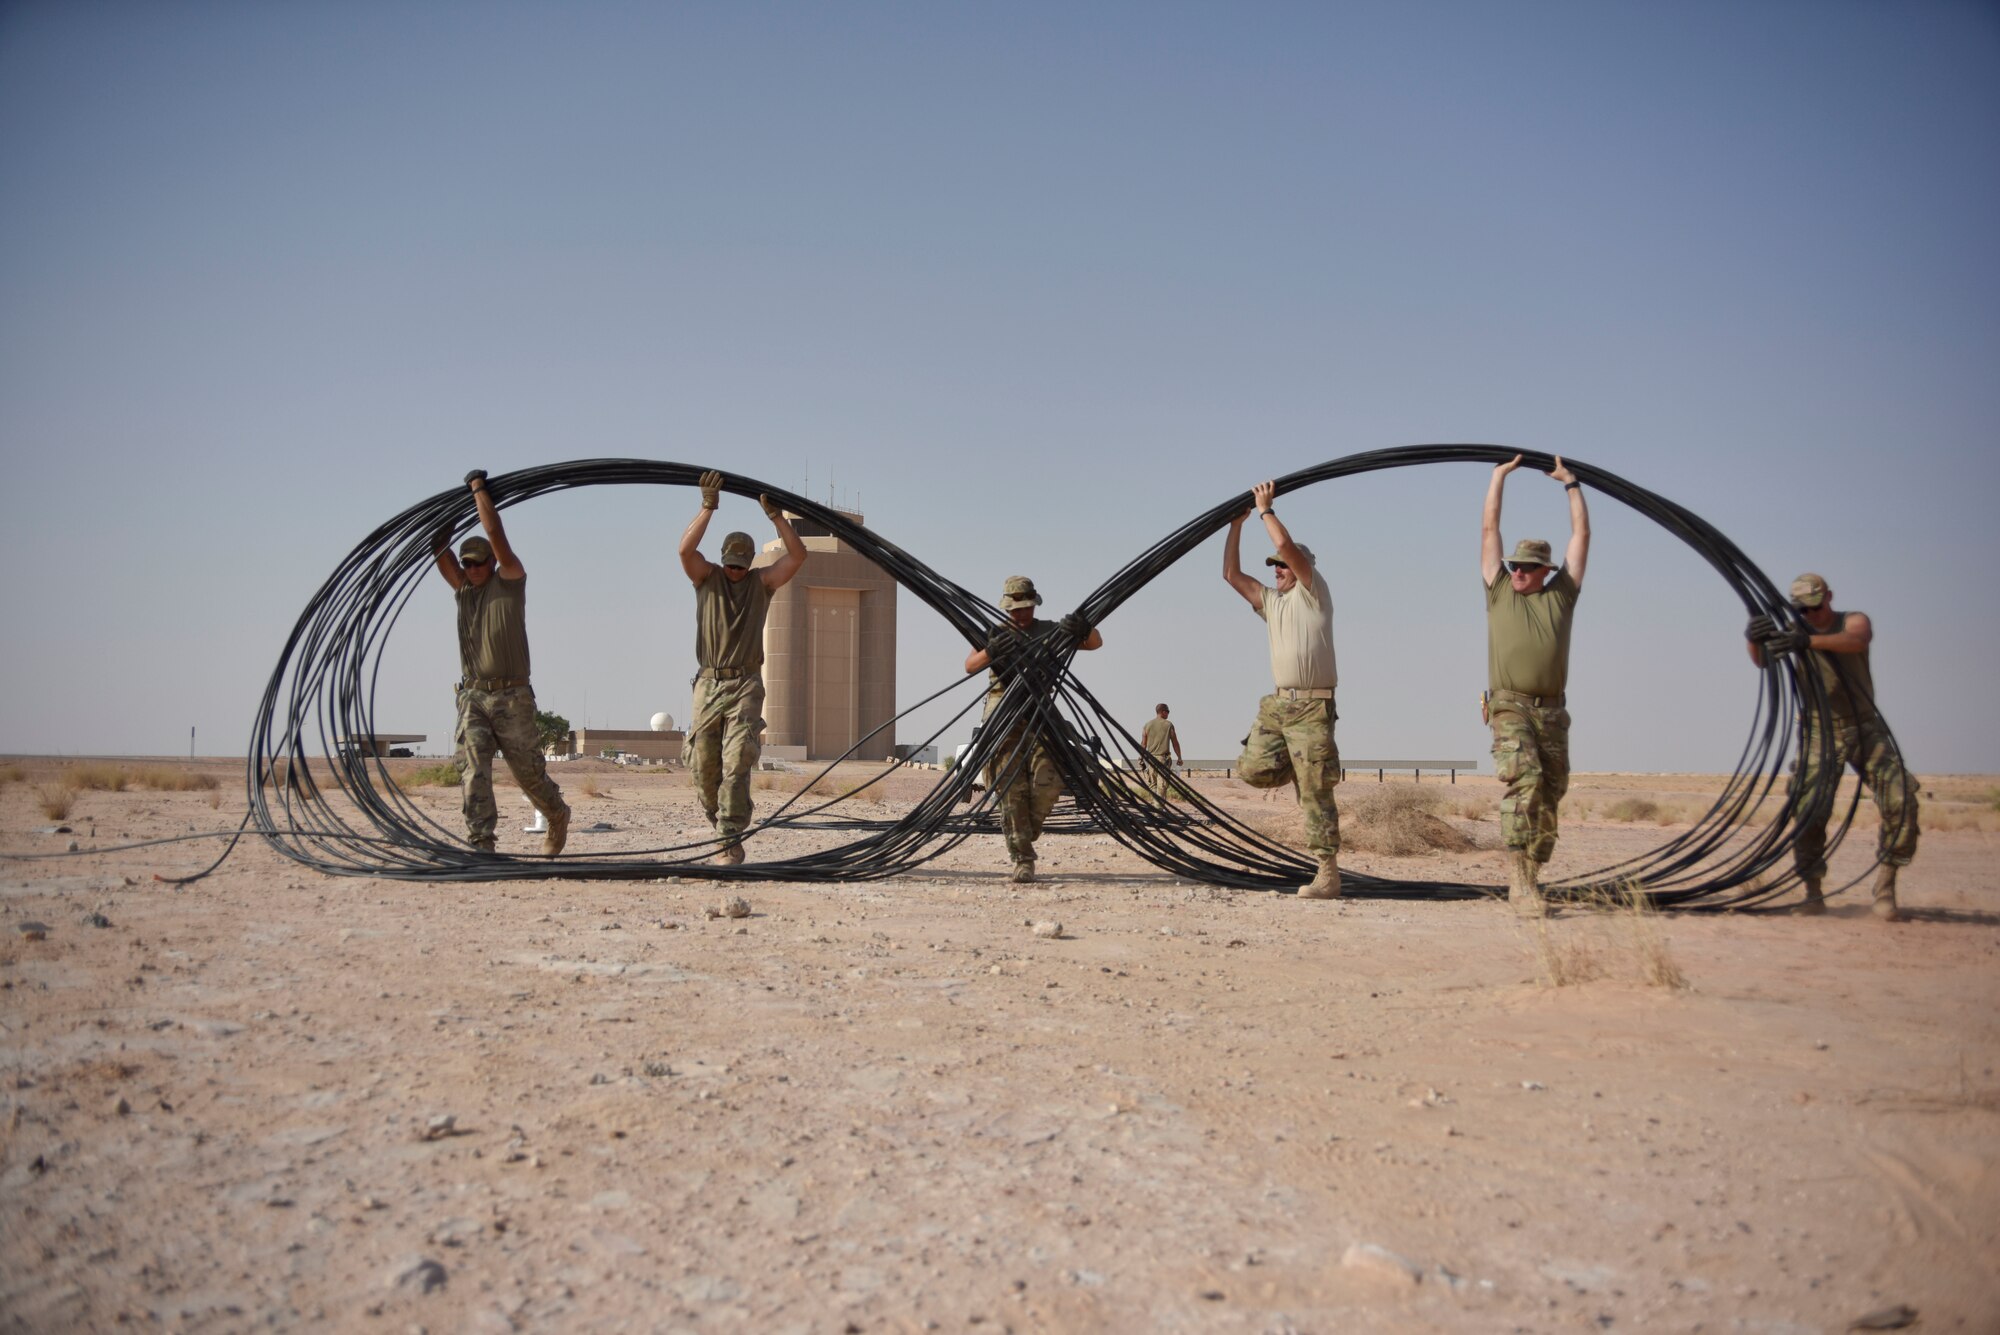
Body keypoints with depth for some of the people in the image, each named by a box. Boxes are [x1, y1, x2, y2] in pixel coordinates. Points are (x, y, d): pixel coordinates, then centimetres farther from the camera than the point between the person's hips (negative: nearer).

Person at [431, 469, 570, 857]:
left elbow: (496, 534, -6)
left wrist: (479, 490, 1)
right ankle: (480, 843, -13)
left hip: (512, 696, -4)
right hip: (473, 696, 4)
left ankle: (558, 817, 32)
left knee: (529, 771, 6)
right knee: (473, 770, -11)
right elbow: (440, 550, 8)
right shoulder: (463, 589, 15)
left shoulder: (509, 583, 2)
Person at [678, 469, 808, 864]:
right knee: (704, 765, 4)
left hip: (746, 685, -2)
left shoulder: (762, 582, 8)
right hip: (709, 683, 2)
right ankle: (720, 824, 26)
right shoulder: (706, 578, 7)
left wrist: (775, 515, -11)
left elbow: (798, 555, -5)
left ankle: (732, 840, -16)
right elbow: (685, 549, -12)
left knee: (736, 762, -13)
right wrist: (708, 507, -19)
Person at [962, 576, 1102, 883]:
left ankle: (1026, 834, 16)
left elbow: (1096, 643, 9)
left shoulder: (1050, 631, 13)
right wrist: (990, 652, -29)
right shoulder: (996, 634, 8)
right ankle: (1023, 859, -2)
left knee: (1047, 783, -11)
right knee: (1012, 790, -6)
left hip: (1040, 718, 2)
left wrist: (1083, 629, -16)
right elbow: (970, 665, -6)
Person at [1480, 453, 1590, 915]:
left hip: (1552, 711, 3)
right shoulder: (1499, 591, 12)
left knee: (1549, 796, 4)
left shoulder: (1561, 594, 15)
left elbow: (1582, 535, 18)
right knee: (1523, 781, -22)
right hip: (1510, 707, -3)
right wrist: (1500, 476, 18)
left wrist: (1571, 483, 22)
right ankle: (1519, 880, -27)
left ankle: (1530, 876, 14)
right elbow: (1489, 528, 14)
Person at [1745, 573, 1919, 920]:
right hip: (1819, 733, 0)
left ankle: (1884, 889, -2)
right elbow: (1763, 661, -16)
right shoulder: (1796, 632, 2)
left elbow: (1857, 641, -29)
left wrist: (1810, 641, -48)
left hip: (1865, 728, 0)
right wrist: (1754, 642, -41)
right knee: (1810, 811, -12)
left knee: (1901, 800, -12)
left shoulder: (1854, 620, -4)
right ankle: (1813, 892, 0)